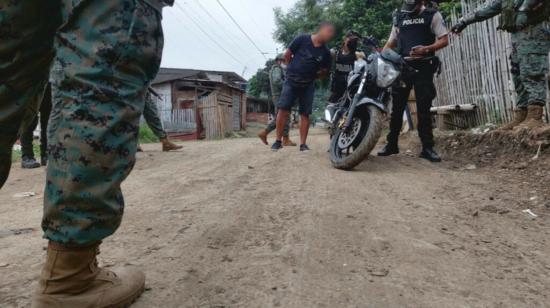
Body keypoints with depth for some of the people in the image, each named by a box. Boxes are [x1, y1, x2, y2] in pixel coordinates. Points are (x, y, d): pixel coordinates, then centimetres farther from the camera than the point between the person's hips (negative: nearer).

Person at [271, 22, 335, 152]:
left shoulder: (325, 52, 0)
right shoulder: (302, 39, -8)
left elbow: (325, 71, 13)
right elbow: (287, 55, 2)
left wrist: (312, 76, 2)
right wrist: (295, 69, 8)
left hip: (308, 85, 3)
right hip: (291, 81, -2)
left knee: (305, 114, -2)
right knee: (283, 109, -11)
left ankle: (303, 144, 3)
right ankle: (278, 141, -3)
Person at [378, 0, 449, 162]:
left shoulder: (432, 15, 6)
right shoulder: (399, 17, 18)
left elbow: (444, 40, -1)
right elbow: (391, 43, 19)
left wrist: (426, 49, -19)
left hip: (423, 67, -3)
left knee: (424, 109, -5)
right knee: (397, 107, 4)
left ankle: (427, 148, 0)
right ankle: (392, 144, 13)